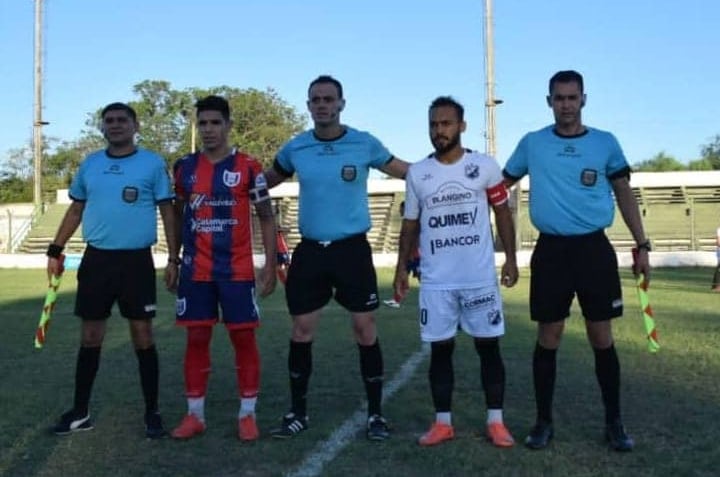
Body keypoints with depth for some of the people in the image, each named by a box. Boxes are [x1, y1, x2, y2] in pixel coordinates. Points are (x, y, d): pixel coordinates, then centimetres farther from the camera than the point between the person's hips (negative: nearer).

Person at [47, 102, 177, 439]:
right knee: (90, 336, 9)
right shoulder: (90, 164, 10)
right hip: (96, 259, 3)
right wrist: (55, 250, 9)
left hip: (137, 260, -3)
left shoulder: (153, 163, -1)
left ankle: (152, 412, 13)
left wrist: (173, 259, -5)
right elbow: (76, 210, 16)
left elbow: (167, 212, 0)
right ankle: (80, 412, 22)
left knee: (142, 335, 1)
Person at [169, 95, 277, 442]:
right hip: (196, 271, 3)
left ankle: (247, 415, 14)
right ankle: (194, 415, 18)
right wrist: (173, 261, 13)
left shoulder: (248, 167, -2)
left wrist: (270, 264, -5)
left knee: (244, 337, 2)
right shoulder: (185, 168, 7)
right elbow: (178, 216, 17)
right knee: (196, 338, 7)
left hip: (238, 270, -2)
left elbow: (266, 218, 1)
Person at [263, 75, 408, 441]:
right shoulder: (295, 148, 3)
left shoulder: (364, 144, -3)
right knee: (301, 330, 6)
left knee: (365, 329, 1)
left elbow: (408, 172, 9)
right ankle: (298, 412, 22)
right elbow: (265, 182, 19)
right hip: (309, 250, 2)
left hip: (352, 249, -2)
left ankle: (375, 414, 15)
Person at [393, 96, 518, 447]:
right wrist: (401, 268, 6)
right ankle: (443, 422, 18)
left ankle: (495, 421, 16)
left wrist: (510, 259, -1)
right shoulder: (416, 173, 4)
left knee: (488, 346, 5)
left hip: (480, 277, -1)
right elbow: (410, 224, 10)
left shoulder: (485, 166, -1)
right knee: (440, 349, 7)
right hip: (435, 281, 2)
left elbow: (503, 213, 6)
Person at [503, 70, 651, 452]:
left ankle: (614, 421, 19)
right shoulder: (532, 143, 4)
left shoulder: (605, 143, 4)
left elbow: (624, 194, 9)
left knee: (602, 337, 5)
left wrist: (642, 245, 4)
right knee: (548, 337, 5)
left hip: (594, 248, 0)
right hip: (550, 250, 0)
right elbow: (500, 184, 15)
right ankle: (544, 421, 18)